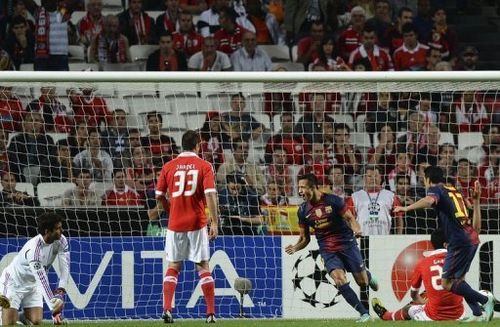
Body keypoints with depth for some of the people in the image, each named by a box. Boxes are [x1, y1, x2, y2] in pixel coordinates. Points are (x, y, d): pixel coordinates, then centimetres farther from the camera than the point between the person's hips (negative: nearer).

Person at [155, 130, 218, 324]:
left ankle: (167, 309, -4)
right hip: (197, 223, -1)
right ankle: (211, 313, 3)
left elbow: (159, 197, 8)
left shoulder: (169, 167, 3)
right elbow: (210, 194, -12)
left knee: (173, 267, 9)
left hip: (175, 223, 1)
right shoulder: (204, 166, -3)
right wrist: (214, 222, -13)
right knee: (203, 267, 5)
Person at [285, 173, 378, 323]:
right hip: (327, 250, 2)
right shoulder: (303, 211, 0)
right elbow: (305, 238, 7)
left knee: (362, 282, 1)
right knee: (340, 281, -21)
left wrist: (356, 229, -27)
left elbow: (350, 218, -5)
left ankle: (369, 277, 41)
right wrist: (295, 248, -13)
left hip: (346, 244, -2)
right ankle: (364, 314, -13)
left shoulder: (334, 201, -10)